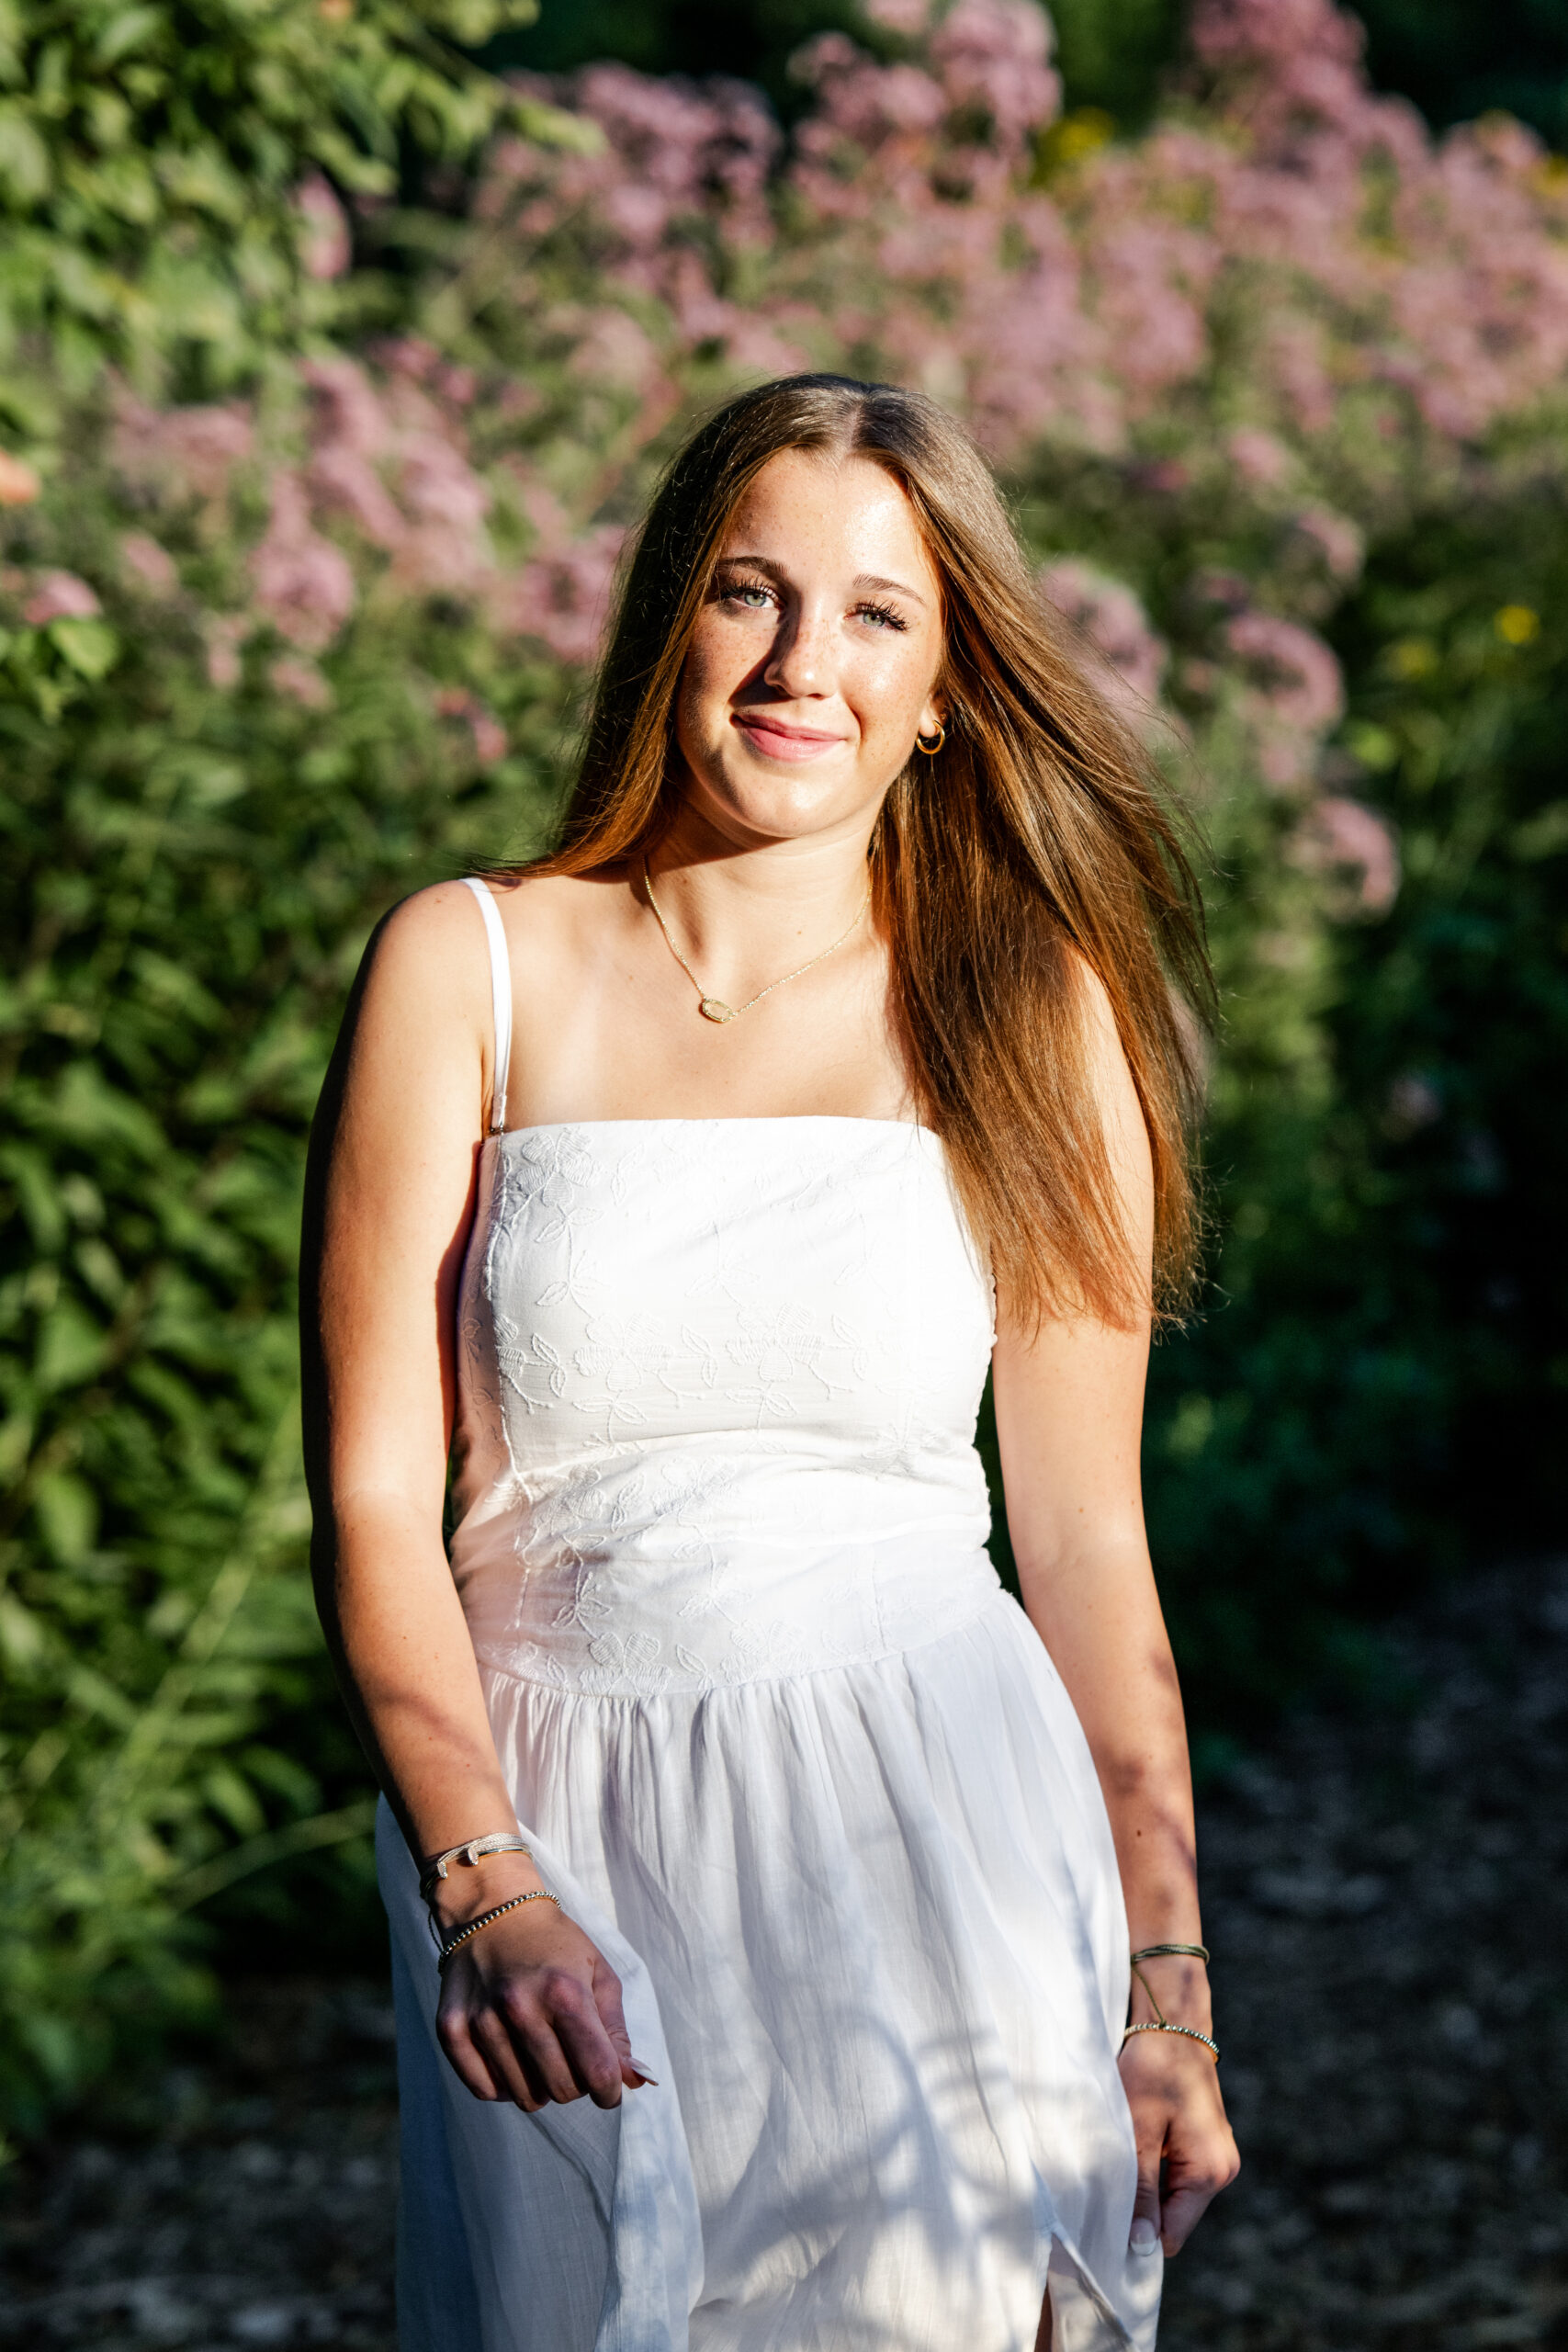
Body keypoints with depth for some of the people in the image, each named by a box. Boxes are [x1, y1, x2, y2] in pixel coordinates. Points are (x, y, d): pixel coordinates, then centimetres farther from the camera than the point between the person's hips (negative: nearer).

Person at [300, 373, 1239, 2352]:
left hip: (935, 1820, 0)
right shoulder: (472, 969, 2)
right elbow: (373, 1499, -2)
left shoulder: (1033, 1010, 6)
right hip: (567, 1832, 0)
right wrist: (483, 1887, -16)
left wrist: (1166, 1984, 1)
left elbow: (1087, 1542, 7)